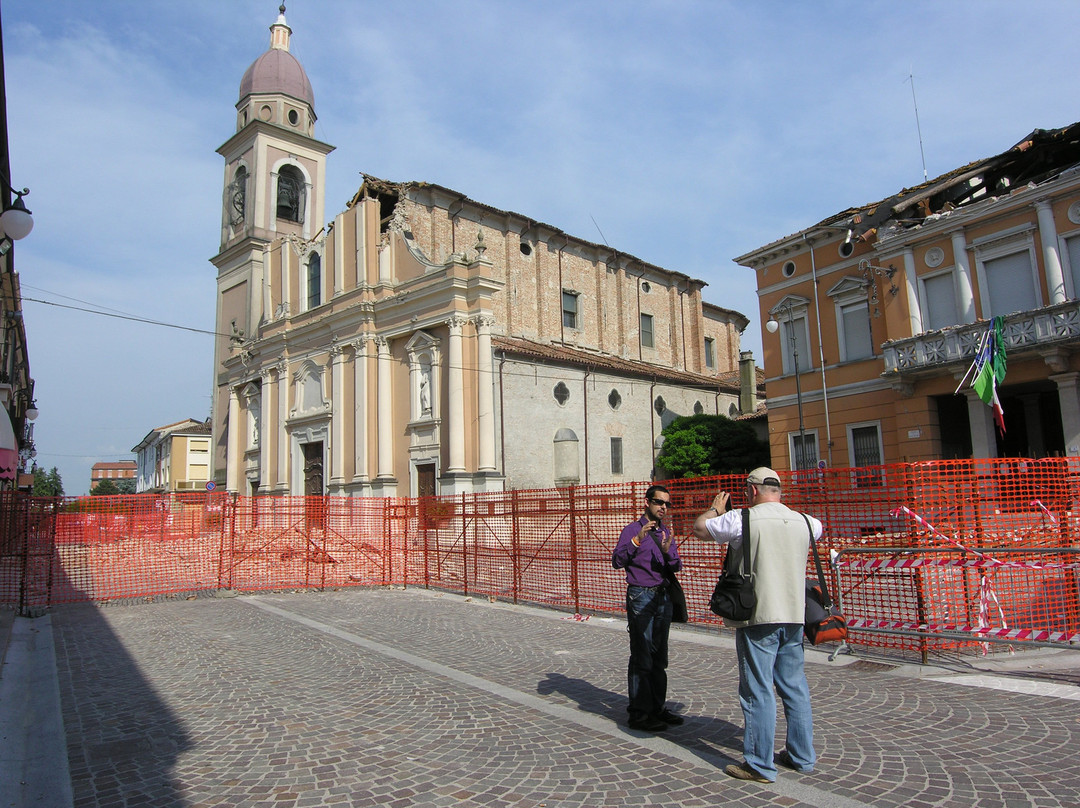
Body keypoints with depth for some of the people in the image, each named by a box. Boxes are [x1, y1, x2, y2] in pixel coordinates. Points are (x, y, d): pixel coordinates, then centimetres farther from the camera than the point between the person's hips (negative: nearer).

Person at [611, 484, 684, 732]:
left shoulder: (666, 532, 13)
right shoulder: (633, 530, -6)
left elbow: (676, 567, 7)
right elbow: (617, 561, -18)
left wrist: (667, 552, -14)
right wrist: (637, 540, -29)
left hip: (663, 597, 7)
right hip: (641, 597, -7)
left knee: (659, 657, 13)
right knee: (642, 657, -5)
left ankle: (658, 708, 23)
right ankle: (639, 714, 2)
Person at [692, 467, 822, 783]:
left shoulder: (744, 519, -11)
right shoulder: (803, 521, 5)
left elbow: (699, 527, -2)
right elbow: (818, 528, 30)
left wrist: (715, 509, 18)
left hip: (758, 617, -6)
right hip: (794, 615, 6)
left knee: (758, 691, 1)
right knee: (795, 686, 17)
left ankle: (760, 765, 10)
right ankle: (802, 756, 29)